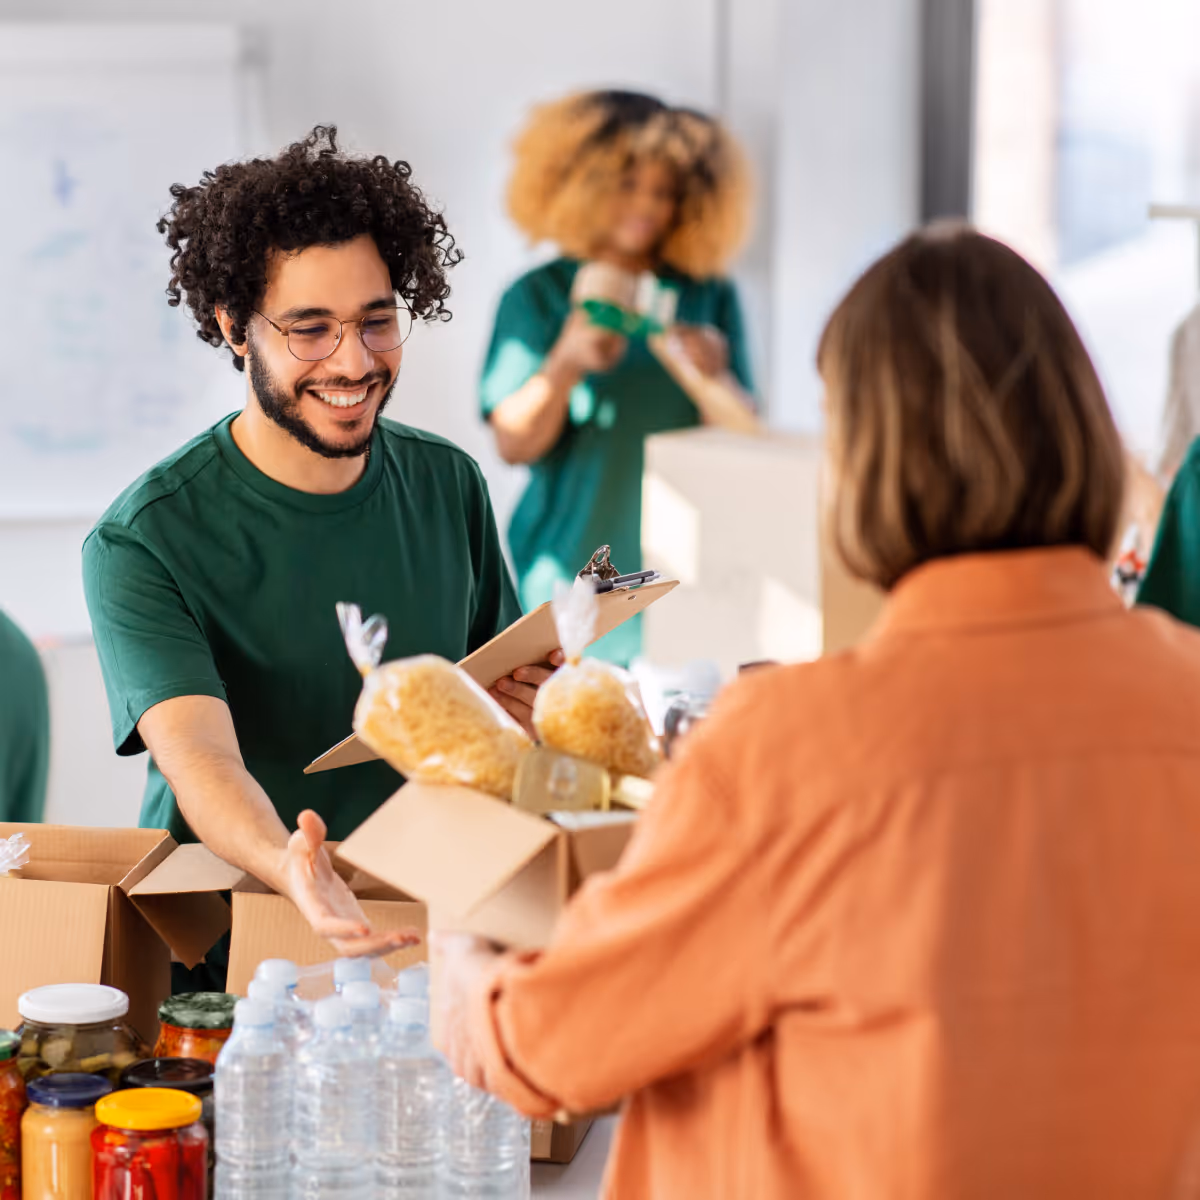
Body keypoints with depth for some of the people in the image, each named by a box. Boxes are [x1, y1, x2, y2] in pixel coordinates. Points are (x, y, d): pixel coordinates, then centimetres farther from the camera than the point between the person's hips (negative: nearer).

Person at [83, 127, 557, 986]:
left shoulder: (450, 487, 8)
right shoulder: (143, 543, -9)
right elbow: (198, 756, -22)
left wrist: (529, 711, -4)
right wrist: (292, 873, -43)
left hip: (426, 937, 4)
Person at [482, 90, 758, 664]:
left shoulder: (710, 298, 9)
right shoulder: (538, 297, 4)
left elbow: (743, 440, 3)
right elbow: (514, 444, -4)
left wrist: (709, 378, -17)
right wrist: (566, 364, -20)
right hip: (570, 568, -1)